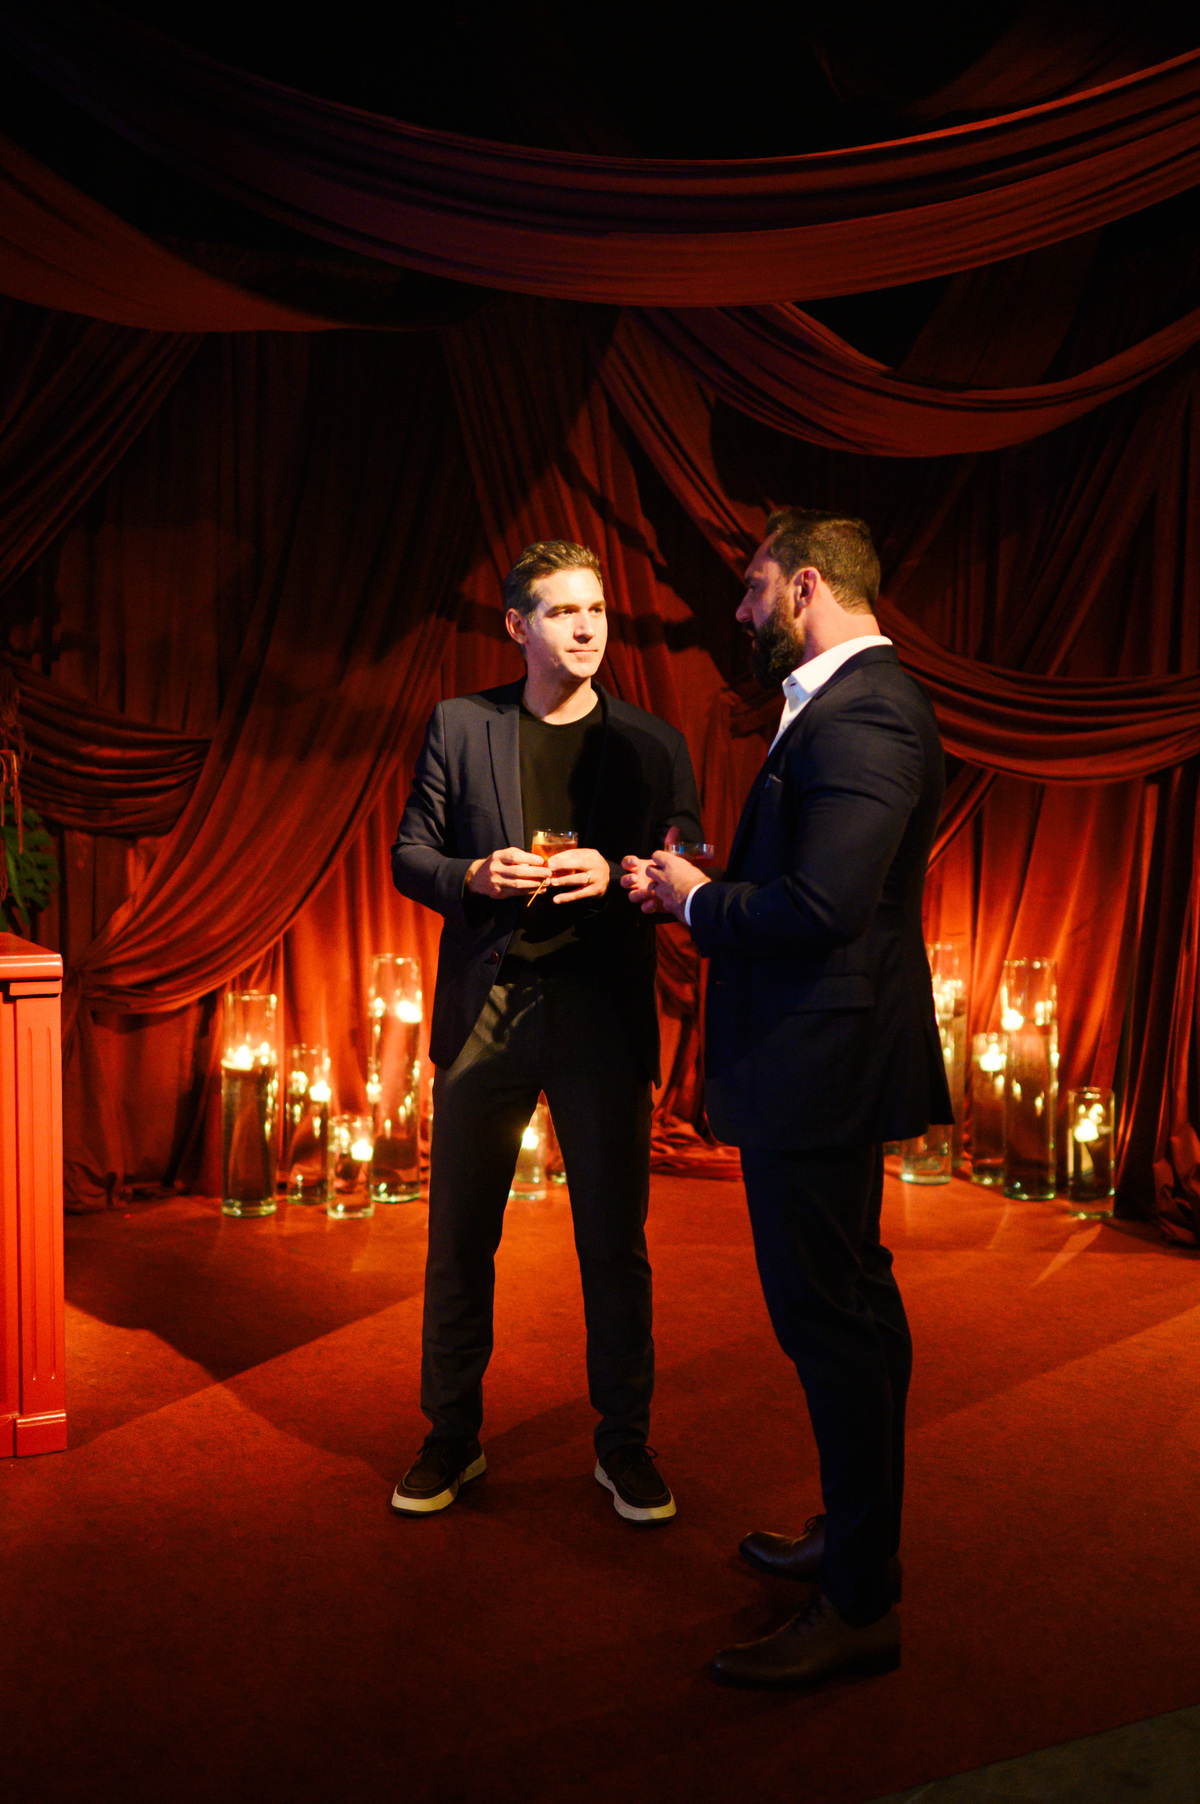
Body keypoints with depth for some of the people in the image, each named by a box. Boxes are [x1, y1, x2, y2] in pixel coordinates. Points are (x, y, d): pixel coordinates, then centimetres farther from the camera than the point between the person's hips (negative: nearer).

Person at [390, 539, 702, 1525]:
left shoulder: (654, 743, 4)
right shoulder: (460, 726, 4)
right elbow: (409, 856, 6)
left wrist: (616, 876, -17)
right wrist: (473, 876, -15)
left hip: (604, 1011, 0)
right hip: (486, 1008, 1)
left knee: (615, 1241, 6)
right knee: (459, 1238, 9)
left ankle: (625, 1442, 24)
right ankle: (453, 1437, 27)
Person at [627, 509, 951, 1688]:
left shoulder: (860, 716, -20)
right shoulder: (850, 702, 15)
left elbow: (822, 908, -28)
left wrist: (698, 901, -13)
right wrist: (703, 889, 6)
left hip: (820, 1063, -11)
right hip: (825, 1058, 11)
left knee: (832, 1319, 0)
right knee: (849, 1308, 21)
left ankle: (859, 1607, 16)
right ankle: (856, 1533, 39)